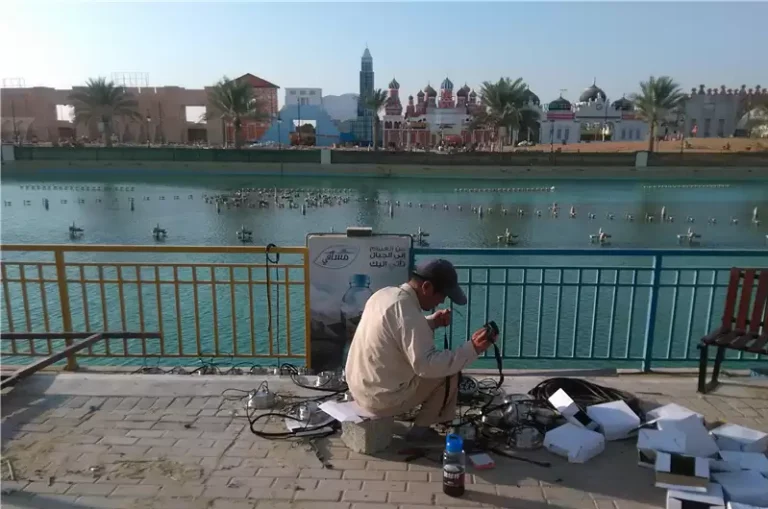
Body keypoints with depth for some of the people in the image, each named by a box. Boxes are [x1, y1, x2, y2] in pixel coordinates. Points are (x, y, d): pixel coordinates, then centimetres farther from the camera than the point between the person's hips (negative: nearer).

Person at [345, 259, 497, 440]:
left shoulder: (385, 294, 2)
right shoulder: (407, 311, -26)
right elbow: (426, 365, -29)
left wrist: (432, 322, 4)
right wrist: (472, 348, -28)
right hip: (382, 398, -9)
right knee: (449, 373, 2)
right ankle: (421, 428, 14)